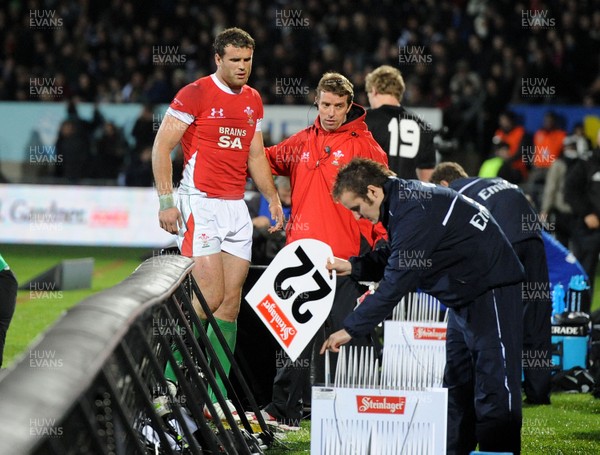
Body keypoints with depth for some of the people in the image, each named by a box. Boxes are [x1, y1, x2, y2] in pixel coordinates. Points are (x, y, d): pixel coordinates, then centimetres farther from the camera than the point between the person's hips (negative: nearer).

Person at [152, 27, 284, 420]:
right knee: (210, 296, -16)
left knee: (232, 301, 2)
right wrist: (166, 201, -14)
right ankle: (169, 378, -3)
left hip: (236, 207, 7)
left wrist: (273, 198, 15)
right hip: (201, 204, -7)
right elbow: (162, 146, -8)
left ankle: (216, 399, 4)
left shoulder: (253, 100, 13)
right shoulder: (195, 94, -7)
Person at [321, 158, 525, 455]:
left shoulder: (414, 213, -26)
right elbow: (396, 259, 20)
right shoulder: (402, 199, 5)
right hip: (466, 295, 11)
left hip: (491, 285, -11)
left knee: (493, 385, -11)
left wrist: (351, 329, -23)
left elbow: (396, 283, -27)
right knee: (456, 382, 14)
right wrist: (352, 267, 8)